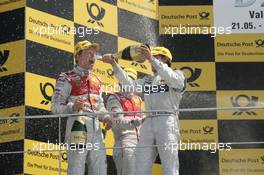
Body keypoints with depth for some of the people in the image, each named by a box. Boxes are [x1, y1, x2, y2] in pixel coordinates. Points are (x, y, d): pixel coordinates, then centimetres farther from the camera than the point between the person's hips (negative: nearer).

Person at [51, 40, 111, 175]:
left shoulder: (96, 80, 21)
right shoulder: (67, 79, 0)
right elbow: (56, 107, -7)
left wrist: (105, 117, 5)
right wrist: (72, 107, -25)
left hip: (96, 131, 7)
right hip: (78, 128, -7)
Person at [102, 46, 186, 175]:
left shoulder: (177, 75, 10)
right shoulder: (147, 80, 26)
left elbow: (171, 78, -14)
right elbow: (130, 85, 9)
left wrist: (151, 59, -25)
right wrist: (114, 64, -3)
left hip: (167, 123, -6)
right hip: (148, 124, 6)